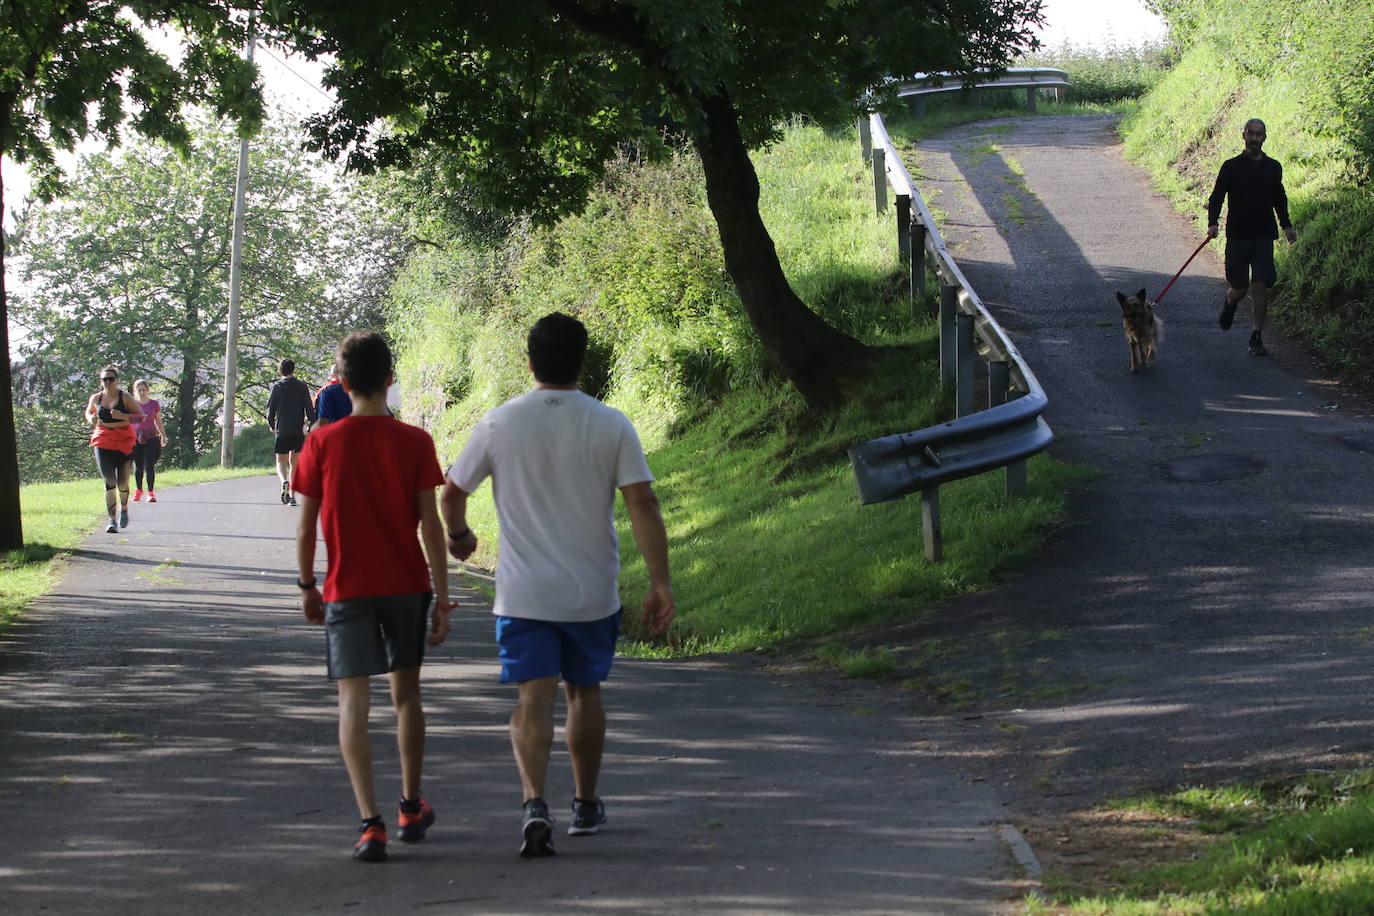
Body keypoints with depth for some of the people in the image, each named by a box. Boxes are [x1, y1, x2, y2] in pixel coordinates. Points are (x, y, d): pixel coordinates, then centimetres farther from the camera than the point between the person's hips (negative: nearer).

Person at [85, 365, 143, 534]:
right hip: (103, 443, 1)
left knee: (123, 482, 3)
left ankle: (124, 508, 35)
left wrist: (123, 416, -21)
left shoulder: (125, 397, -3)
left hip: (124, 443, -1)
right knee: (109, 481, -9)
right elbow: (88, 413, 25)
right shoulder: (96, 398, 6)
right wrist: (91, 419, 1)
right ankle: (112, 520, -6)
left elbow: (140, 416, -5)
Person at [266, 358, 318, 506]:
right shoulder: (302, 386, 1)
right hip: (298, 430, 1)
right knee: (294, 462, 12)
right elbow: (309, 408, -2)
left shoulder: (277, 387, 0)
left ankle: (285, 482, -27)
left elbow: (271, 408, 0)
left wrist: (271, 425, 16)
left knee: (281, 462, 4)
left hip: (282, 431, -1)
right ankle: (292, 496, 8)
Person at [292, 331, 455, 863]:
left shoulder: (321, 444, -6)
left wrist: (307, 586, 11)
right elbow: (431, 525, -7)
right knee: (405, 694, 18)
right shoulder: (414, 442, -5)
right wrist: (442, 598, -2)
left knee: (353, 703, -2)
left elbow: (305, 527, -3)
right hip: (407, 585, 2)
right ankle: (411, 808, 30)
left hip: (347, 590, -2)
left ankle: (371, 823, -14)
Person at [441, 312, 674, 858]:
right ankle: (585, 805, 32)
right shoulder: (611, 426, -5)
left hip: (523, 593, -1)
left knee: (533, 702, -4)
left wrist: (458, 535, 28)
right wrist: (660, 582, -9)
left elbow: (451, 493, 6)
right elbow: (643, 505, -11)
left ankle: (534, 804, -26)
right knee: (584, 692, 19)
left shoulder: (499, 424, -4)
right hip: (592, 593, 1)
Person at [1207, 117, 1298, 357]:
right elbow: (1216, 197, 0)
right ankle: (1229, 302, 38)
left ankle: (1256, 337, -3)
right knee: (1239, 288, 1)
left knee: (1260, 285, -9)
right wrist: (1213, 223, -15)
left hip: (1264, 236, 2)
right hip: (1238, 236, -1)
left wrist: (1287, 225, 10)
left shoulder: (1273, 168, 9)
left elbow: (1280, 199, 21)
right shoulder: (1231, 167, 1)